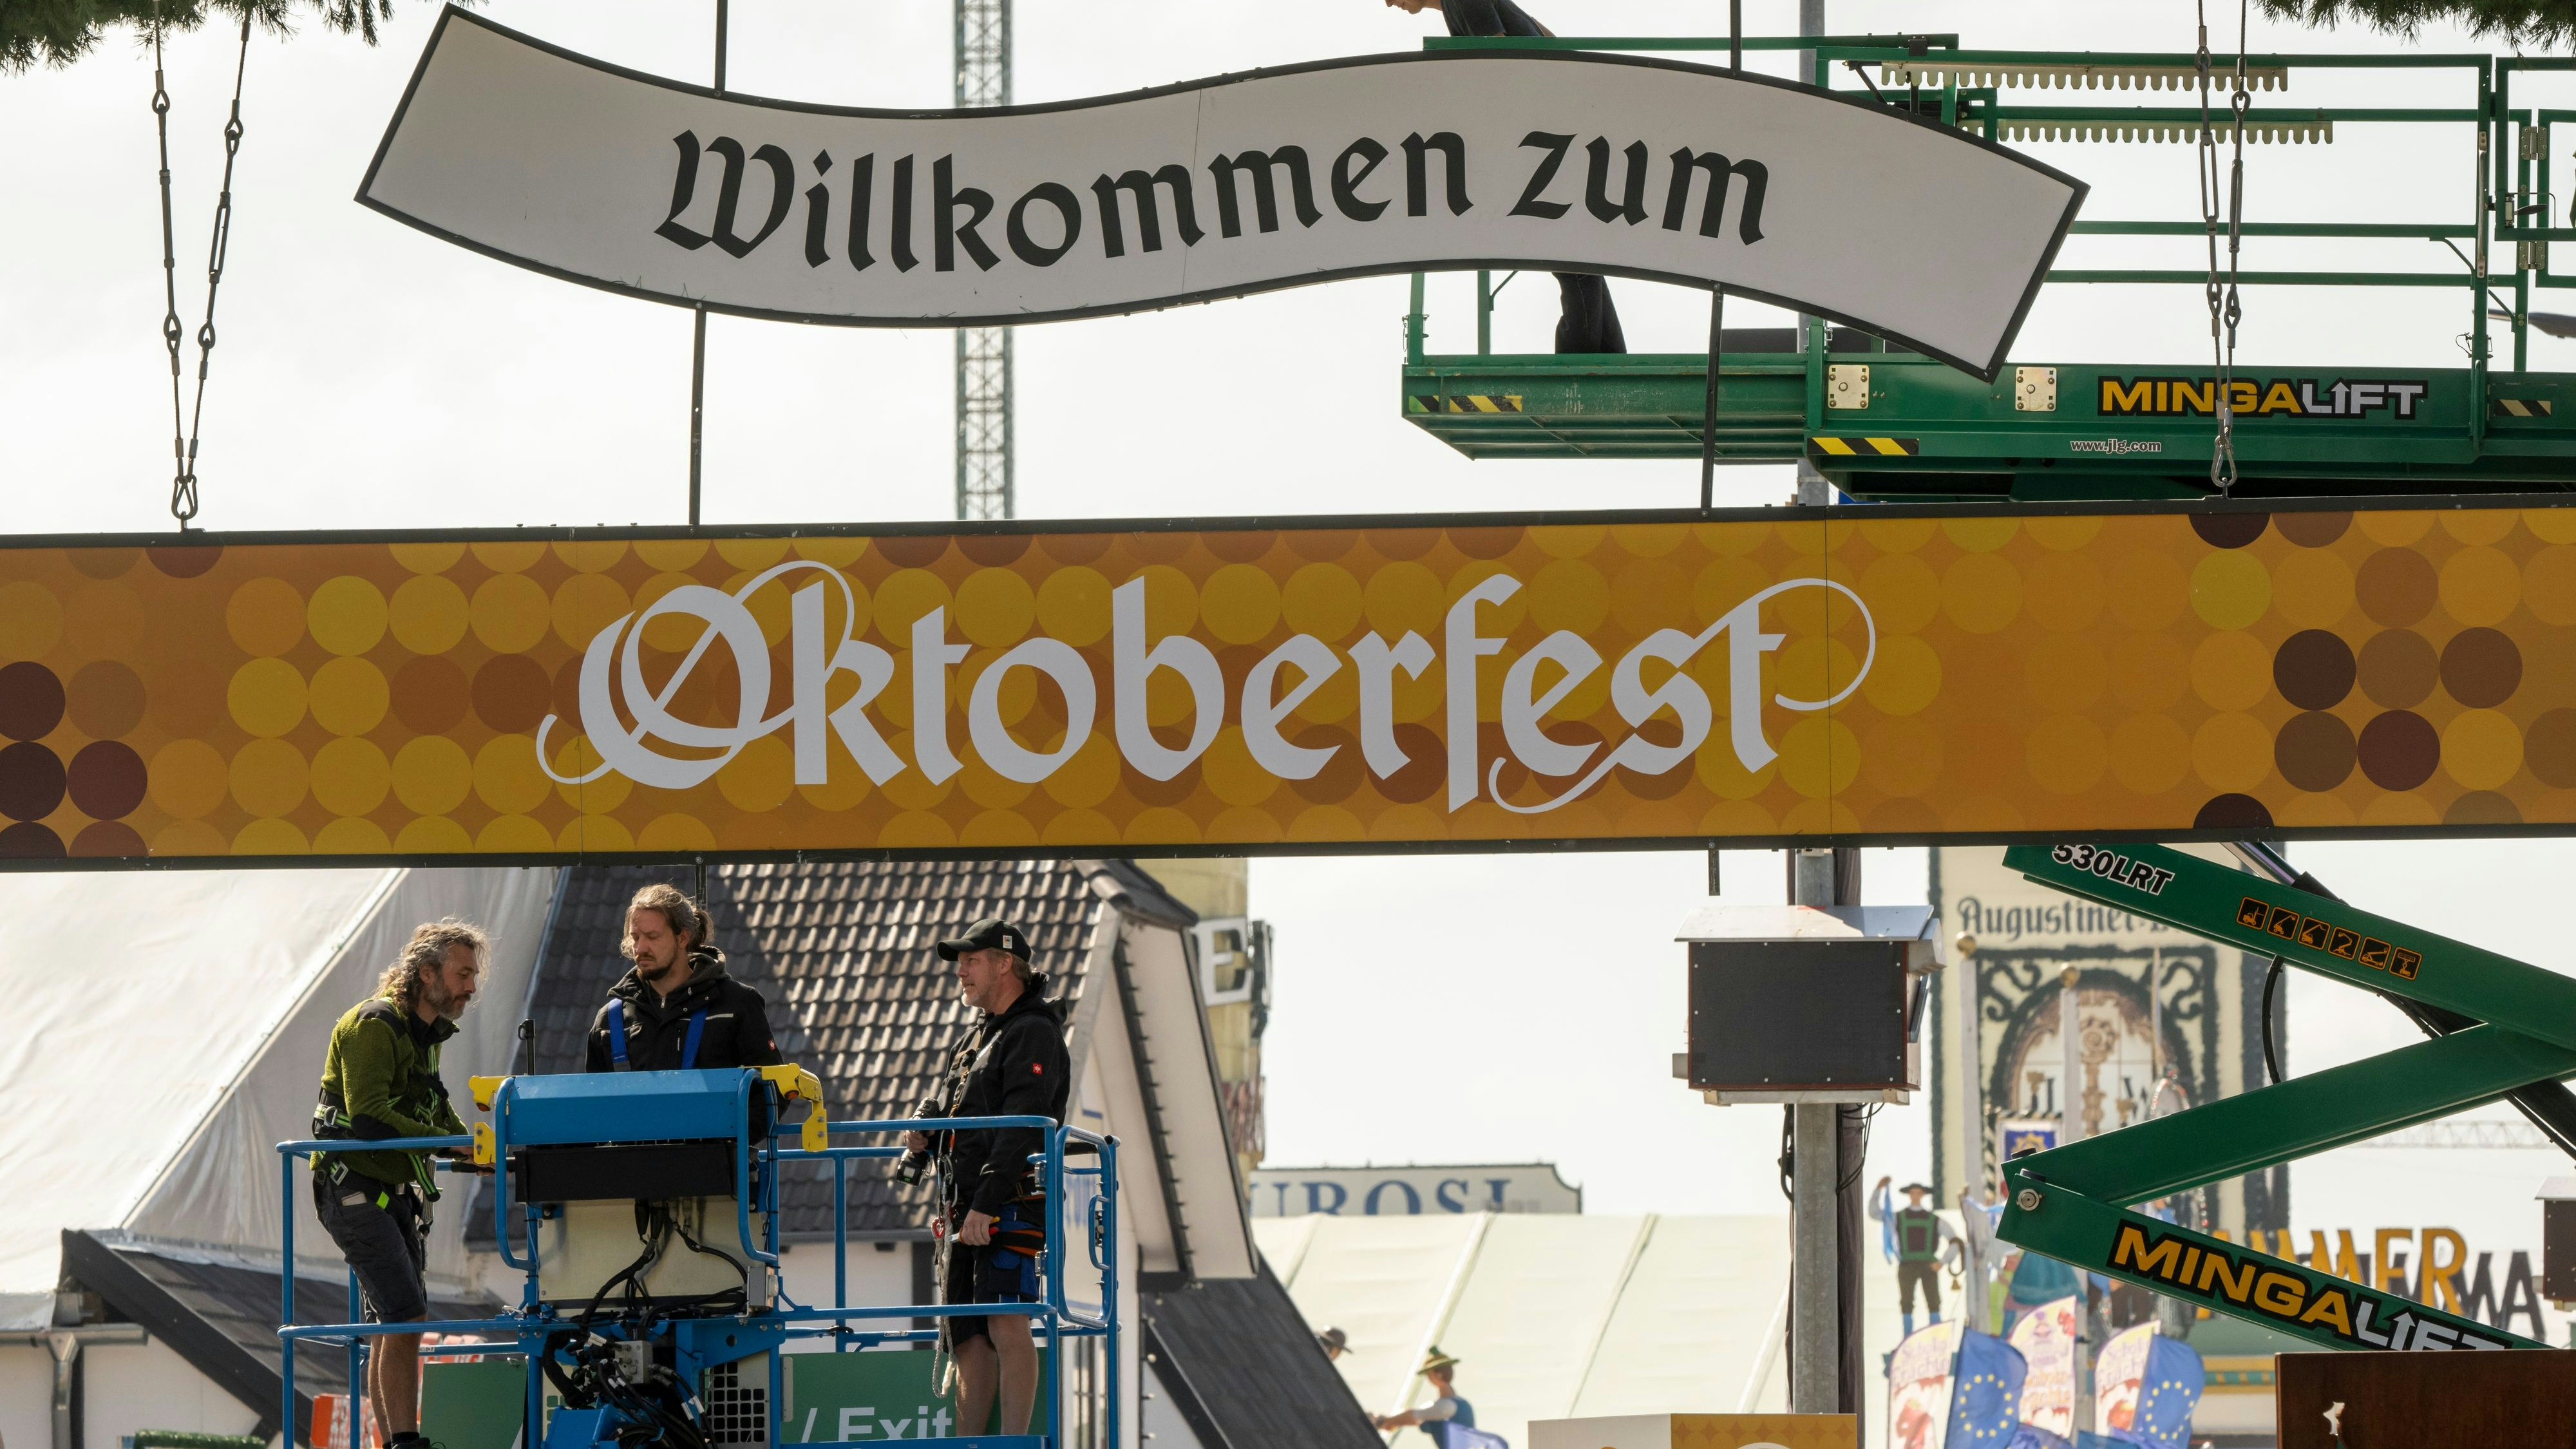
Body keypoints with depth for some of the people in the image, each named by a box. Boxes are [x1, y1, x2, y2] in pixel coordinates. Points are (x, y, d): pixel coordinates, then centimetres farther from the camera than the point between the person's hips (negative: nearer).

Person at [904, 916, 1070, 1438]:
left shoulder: (1034, 1034, -7)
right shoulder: (973, 1039, 23)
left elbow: (1022, 1126, -17)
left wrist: (987, 1203, -25)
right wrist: (925, 1137, 9)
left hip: (1011, 1200, -9)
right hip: (964, 1209, 9)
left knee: (1006, 1322, -17)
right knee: (969, 1335, 7)